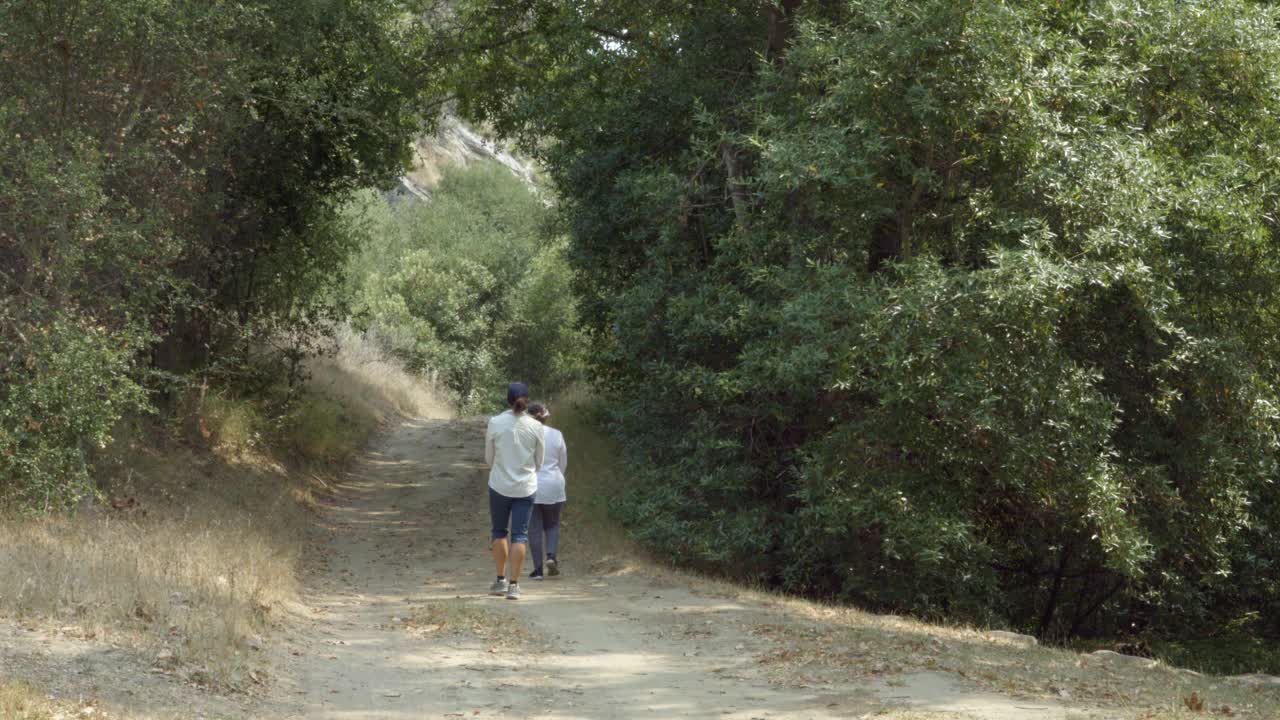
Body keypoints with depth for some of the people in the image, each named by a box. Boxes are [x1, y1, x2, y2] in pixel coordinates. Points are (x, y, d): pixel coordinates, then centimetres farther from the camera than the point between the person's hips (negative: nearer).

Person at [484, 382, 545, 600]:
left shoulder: (495, 423, -8)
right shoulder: (535, 426, -6)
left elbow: (489, 457, 3)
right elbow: (539, 461, 4)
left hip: (500, 485, 0)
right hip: (526, 487, 0)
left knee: (499, 530, 17)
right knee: (520, 535, 4)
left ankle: (501, 580, 16)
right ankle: (513, 585, 0)